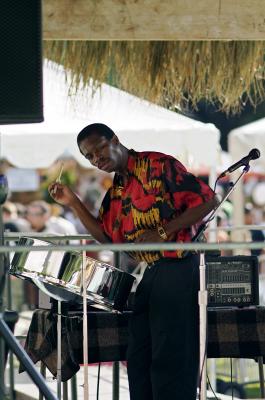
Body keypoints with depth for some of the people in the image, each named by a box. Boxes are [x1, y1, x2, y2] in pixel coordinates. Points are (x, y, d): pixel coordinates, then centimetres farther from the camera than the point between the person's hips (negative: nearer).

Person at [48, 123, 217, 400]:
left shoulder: (159, 166, -6)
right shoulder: (114, 191, 18)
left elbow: (206, 200, -11)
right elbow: (106, 237, 13)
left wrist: (164, 232, -18)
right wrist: (72, 203, 6)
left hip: (174, 270, -8)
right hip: (140, 275, 8)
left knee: (169, 358, -9)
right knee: (139, 359, 8)